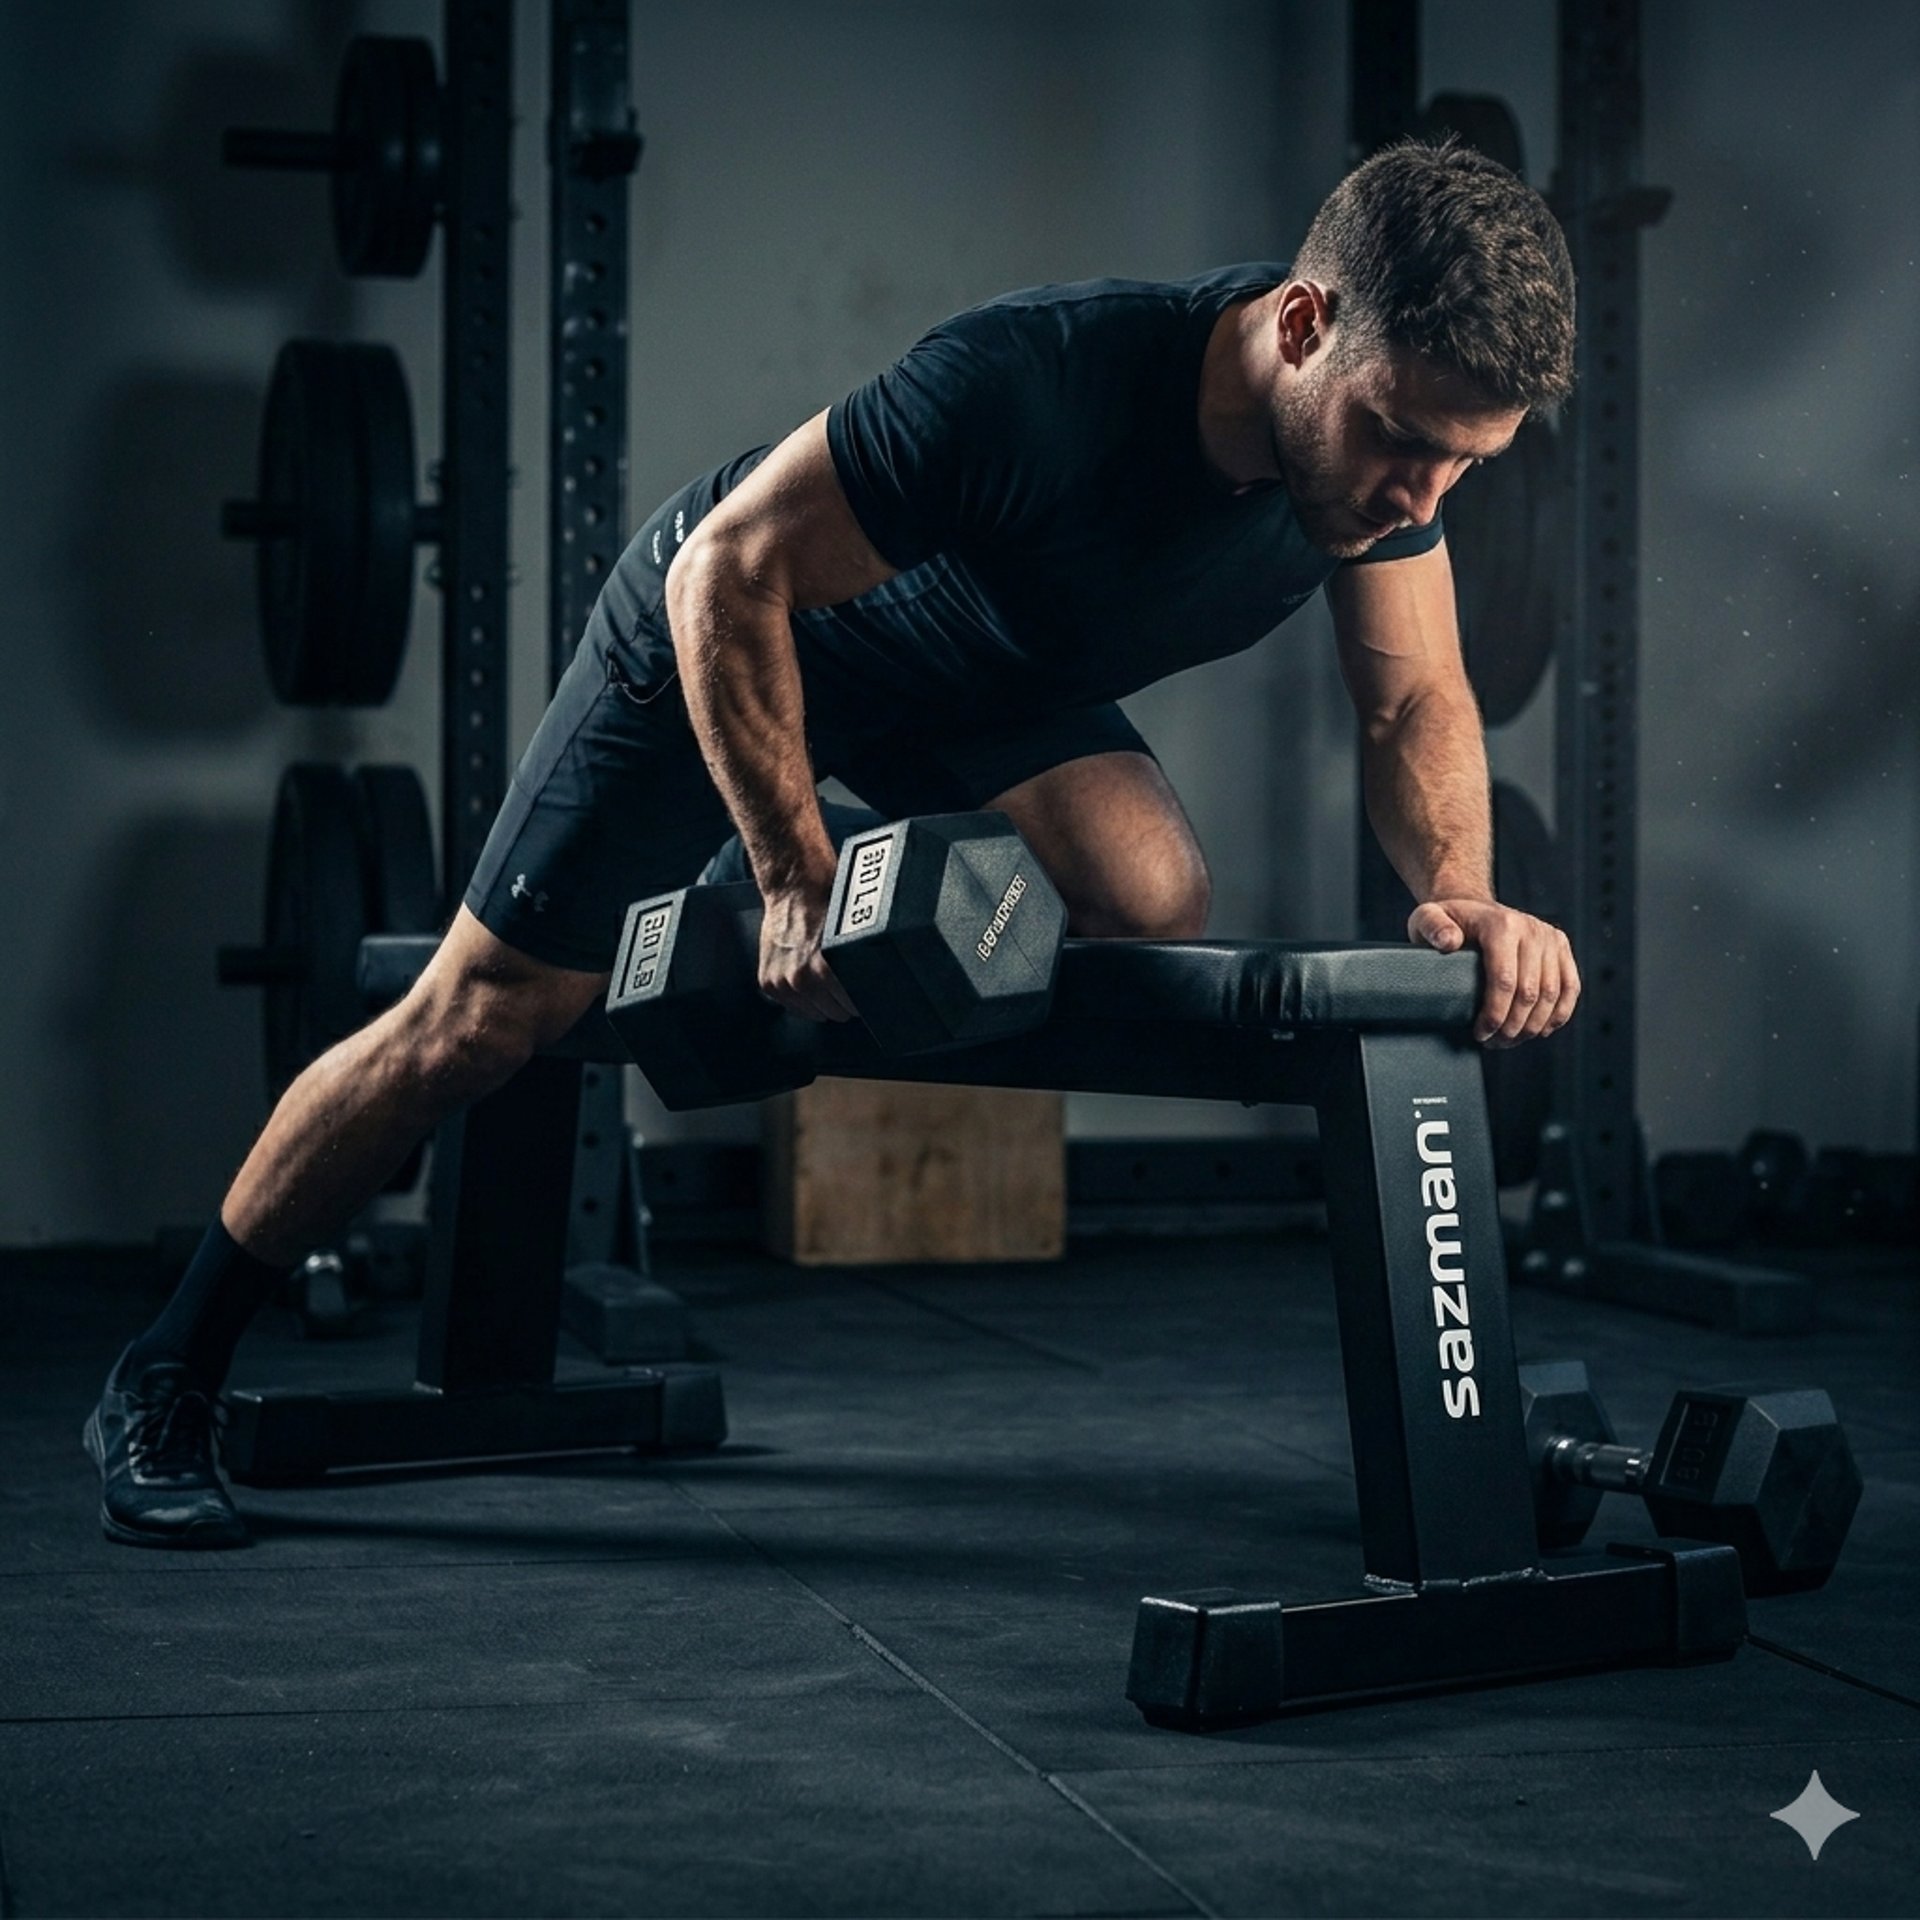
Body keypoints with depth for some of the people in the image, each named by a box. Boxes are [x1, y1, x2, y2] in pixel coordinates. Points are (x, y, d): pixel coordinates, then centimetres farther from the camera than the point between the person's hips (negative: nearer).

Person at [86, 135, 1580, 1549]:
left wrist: (1461, 894, -32)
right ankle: (164, 1384, 15)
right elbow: (733, 572, -32)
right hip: (732, 618, -5)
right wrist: (797, 883, -30)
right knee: (477, 1021, -1)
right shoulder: (1029, 389, -42)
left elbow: (1415, 697, -13)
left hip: (993, 678, 5)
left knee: (1153, 897, -25)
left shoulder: (1399, 416, -24)